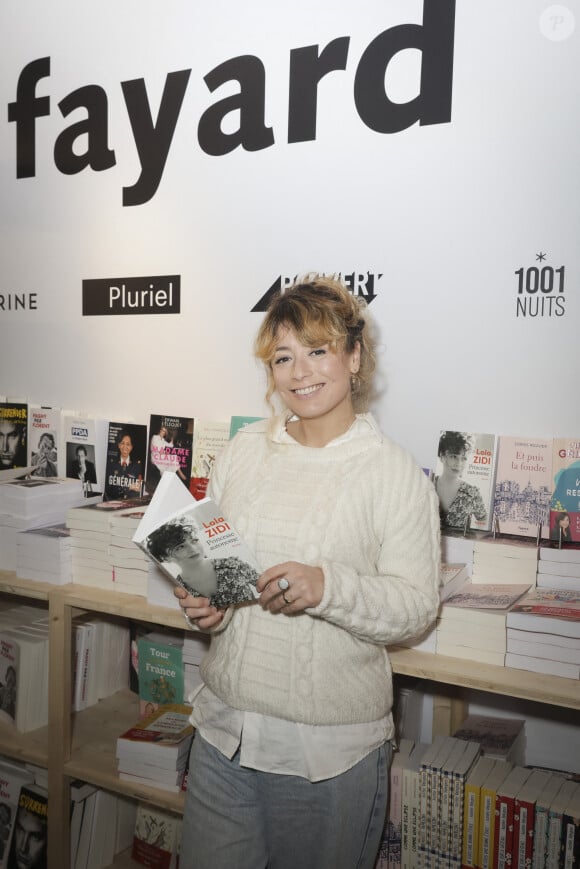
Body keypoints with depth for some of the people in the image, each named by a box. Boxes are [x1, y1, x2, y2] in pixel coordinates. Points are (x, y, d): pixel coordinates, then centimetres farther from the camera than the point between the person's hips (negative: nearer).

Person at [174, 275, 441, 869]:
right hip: (225, 726, 4)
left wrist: (327, 587, -27)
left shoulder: (395, 473, -9)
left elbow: (416, 605, -11)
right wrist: (200, 603, -8)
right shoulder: (244, 450, 4)